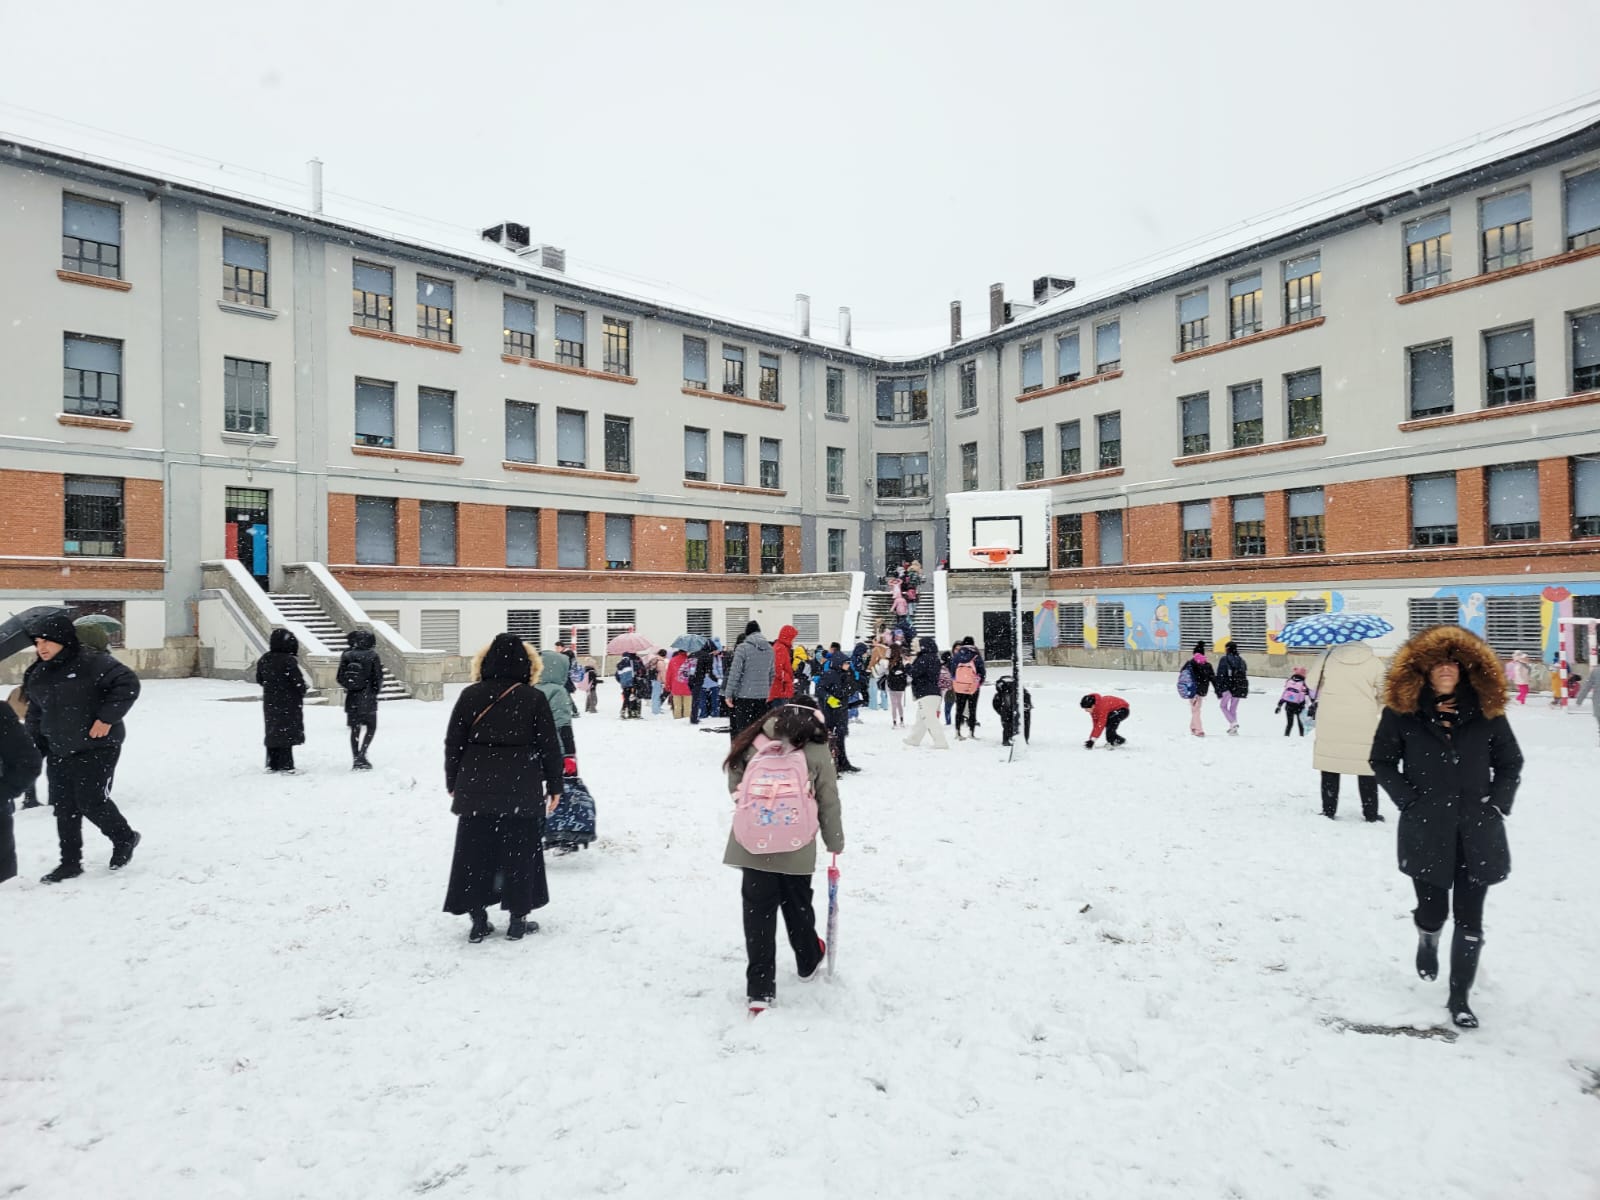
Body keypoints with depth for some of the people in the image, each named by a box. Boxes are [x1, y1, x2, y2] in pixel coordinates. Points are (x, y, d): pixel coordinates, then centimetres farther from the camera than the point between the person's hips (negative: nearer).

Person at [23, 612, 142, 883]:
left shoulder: (91, 663, -16)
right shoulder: (38, 675, 9)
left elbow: (128, 683, -21)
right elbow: (35, 712, 21)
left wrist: (107, 718, -22)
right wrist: (35, 744, 14)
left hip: (96, 748, -7)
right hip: (58, 751, 7)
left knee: (91, 801, -6)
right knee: (64, 807, 9)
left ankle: (124, 838, 20)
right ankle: (70, 862, 20)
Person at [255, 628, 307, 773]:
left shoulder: (264, 659, 3)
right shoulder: (289, 661, -20)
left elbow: (259, 679, 13)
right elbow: (299, 682, -17)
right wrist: (302, 692, 3)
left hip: (270, 703, 7)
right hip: (288, 704, -7)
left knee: (272, 732, 16)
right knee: (286, 732, -1)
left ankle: (271, 764, 22)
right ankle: (285, 766, 0)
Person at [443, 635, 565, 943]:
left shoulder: (470, 695, 0)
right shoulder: (534, 698, -5)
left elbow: (453, 742, 4)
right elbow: (549, 746, -3)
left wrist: (453, 782, 15)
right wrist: (554, 785, 6)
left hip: (476, 787, 2)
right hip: (521, 790, -2)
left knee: (474, 851, 11)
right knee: (519, 852, 8)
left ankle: (478, 921, 14)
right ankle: (518, 920, 15)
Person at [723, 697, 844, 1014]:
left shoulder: (750, 743, -2)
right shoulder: (817, 750, -7)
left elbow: (735, 787, 7)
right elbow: (829, 802, 0)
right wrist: (835, 841, 13)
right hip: (797, 848, 0)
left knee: (758, 913, 6)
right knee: (798, 906, 21)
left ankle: (759, 989, 5)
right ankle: (808, 962, 44)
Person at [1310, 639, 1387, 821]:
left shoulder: (1328, 657, 0)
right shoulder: (1373, 662, -1)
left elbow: (1312, 683, 4)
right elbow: (1383, 695, 6)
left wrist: (1316, 702, 21)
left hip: (1329, 723, 1)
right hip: (1364, 724, 0)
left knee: (1330, 766, 8)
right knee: (1366, 767, 10)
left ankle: (1328, 811, 11)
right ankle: (1371, 813, 17)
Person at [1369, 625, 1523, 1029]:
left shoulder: (1486, 710, 1)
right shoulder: (1402, 711, -4)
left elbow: (1511, 762, 12)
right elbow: (1382, 760, 4)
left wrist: (1498, 804, 1)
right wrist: (1408, 799, -5)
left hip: (1477, 831, 1)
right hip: (1426, 830, -1)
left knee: (1470, 919, 4)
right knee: (1433, 910, 6)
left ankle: (1459, 997, 19)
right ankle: (1427, 941, 43)